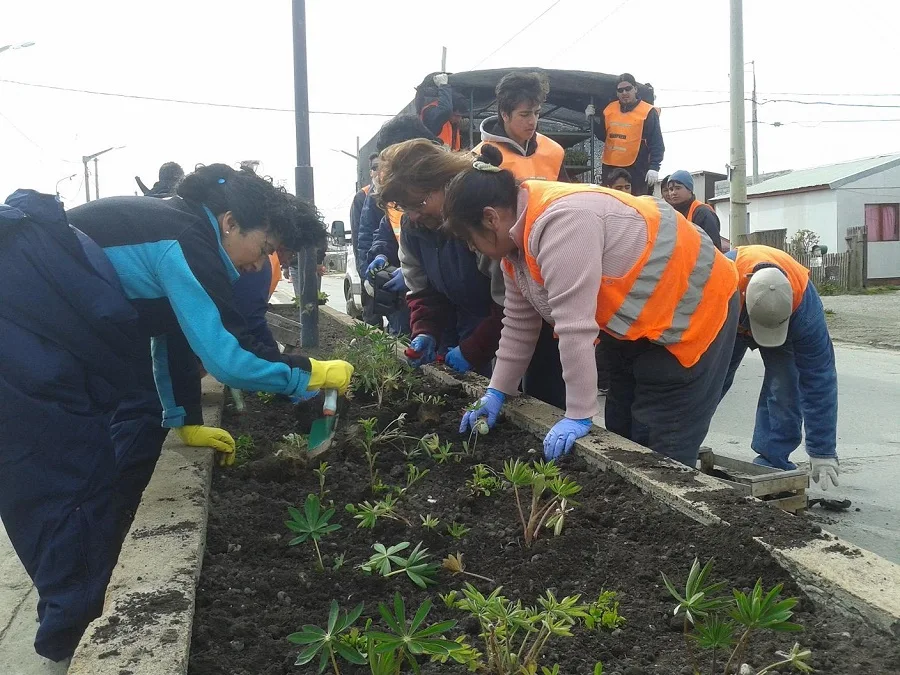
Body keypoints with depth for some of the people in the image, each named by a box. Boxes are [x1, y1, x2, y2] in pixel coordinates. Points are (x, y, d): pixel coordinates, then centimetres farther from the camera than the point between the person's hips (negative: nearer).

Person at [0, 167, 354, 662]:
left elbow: (174, 335, 18)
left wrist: (185, 422, 20)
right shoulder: (186, 242, -19)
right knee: (65, 473, -7)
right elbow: (226, 358, -23)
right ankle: (71, 632, 8)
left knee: (132, 438, 13)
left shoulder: (177, 234, 12)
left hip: (49, 333, 10)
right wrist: (310, 374, -11)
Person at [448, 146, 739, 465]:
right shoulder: (519, 239, 1)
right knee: (620, 439, 13)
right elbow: (519, 323, 7)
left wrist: (578, 416, -27)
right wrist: (497, 391, 8)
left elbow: (575, 326, -32)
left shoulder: (560, 222, -31)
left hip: (693, 309, -10)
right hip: (635, 322, 10)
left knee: (660, 455, -10)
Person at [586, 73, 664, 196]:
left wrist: (654, 167, -17)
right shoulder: (610, 109, 10)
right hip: (610, 168, 5)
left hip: (636, 170, -5)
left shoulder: (648, 112, -5)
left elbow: (656, 144, -7)